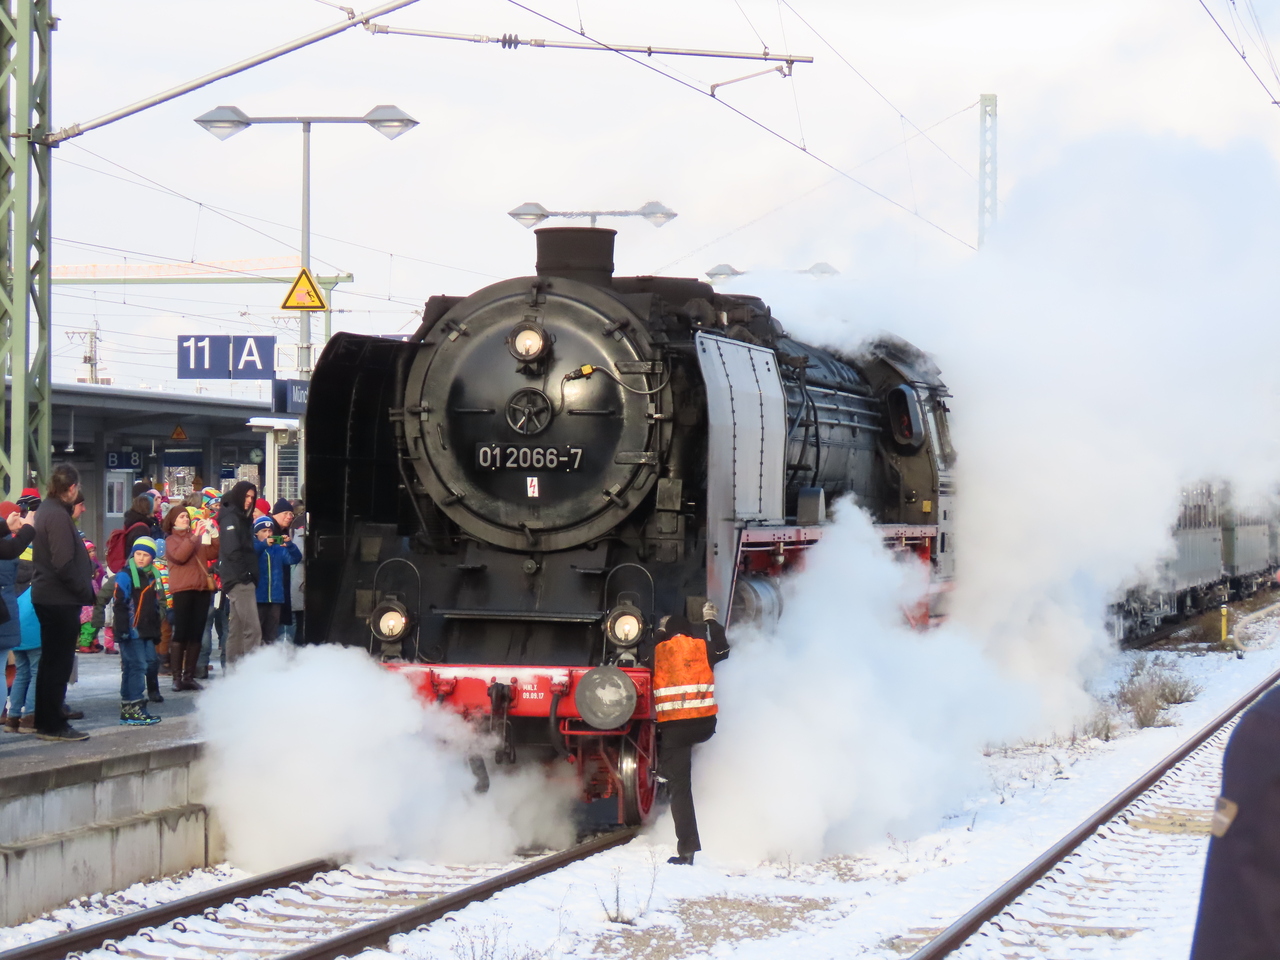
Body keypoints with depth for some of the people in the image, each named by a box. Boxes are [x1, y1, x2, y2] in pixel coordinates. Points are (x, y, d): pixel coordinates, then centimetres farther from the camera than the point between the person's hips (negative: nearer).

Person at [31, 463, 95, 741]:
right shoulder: (57, 516, -18)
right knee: (59, 663, -4)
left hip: (46, 596, 10)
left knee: (51, 662, 16)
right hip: (61, 599, -10)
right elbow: (64, 564, -23)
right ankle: (53, 725, 0)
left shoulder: (47, 509, 12)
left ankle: (45, 722, 23)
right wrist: (85, 592, -15)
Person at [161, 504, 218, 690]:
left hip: (201, 588, 5)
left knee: (196, 634, 4)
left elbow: (212, 554, 9)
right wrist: (194, 536, -15)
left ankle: (189, 676, 8)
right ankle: (177, 677, -7)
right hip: (182, 589, -5)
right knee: (181, 633, -7)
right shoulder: (171, 540, 6)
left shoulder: (197, 537, 19)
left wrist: (214, 535, -3)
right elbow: (180, 555, -13)